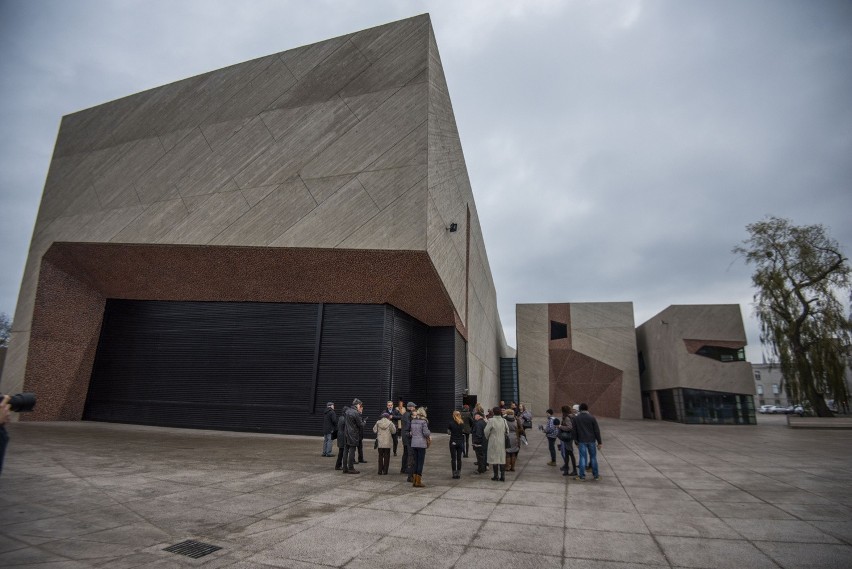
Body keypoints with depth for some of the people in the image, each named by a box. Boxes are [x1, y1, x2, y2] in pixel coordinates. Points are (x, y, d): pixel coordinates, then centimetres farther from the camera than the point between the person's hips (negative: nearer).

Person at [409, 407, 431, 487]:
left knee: (415, 462, 13)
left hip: (413, 444, 6)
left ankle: (415, 481, 17)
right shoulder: (423, 421, -11)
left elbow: (411, 432, 10)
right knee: (421, 462, 2)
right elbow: (426, 432, -15)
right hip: (421, 444, -6)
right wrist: (430, 433, 6)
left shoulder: (413, 421, 6)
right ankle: (418, 482, 5)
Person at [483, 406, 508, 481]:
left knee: (494, 458, 6)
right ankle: (503, 476, 10)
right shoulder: (504, 420, -2)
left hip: (494, 442, -4)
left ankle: (496, 476, 12)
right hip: (502, 442, 4)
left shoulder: (492, 420, -15)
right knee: (502, 458, 10)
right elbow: (507, 430, 6)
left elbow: (486, 431, -12)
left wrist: (487, 437, 7)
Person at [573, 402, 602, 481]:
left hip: (582, 441, 0)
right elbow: (597, 430, -4)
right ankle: (596, 475, 18)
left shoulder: (576, 418, 0)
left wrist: (576, 441, 12)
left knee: (582, 457, 3)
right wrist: (599, 442, 0)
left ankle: (582, 476, 5)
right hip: (591, 440, 0)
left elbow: (574, 431, 4)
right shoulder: (592, 417, -5)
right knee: (593, 457, 11)